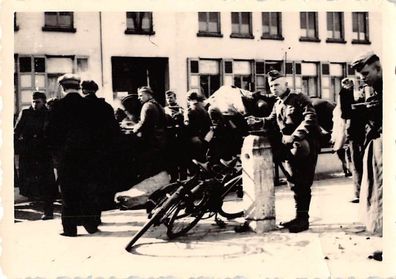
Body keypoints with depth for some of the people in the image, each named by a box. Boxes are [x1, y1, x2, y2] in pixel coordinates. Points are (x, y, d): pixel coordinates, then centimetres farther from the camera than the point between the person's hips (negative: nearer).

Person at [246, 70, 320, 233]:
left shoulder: (299, 99, -9)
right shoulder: (277, 105, 15)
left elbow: (310, 118, -21)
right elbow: (272, 120, 24)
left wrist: (294, 136, -30)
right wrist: (258, 122, 3)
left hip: (305, 145, -8)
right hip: (289, 148, 8)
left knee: (302, 184, -5)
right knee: (294, 183, 13)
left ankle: (303, 219, 2)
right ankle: (299, 217, 23)